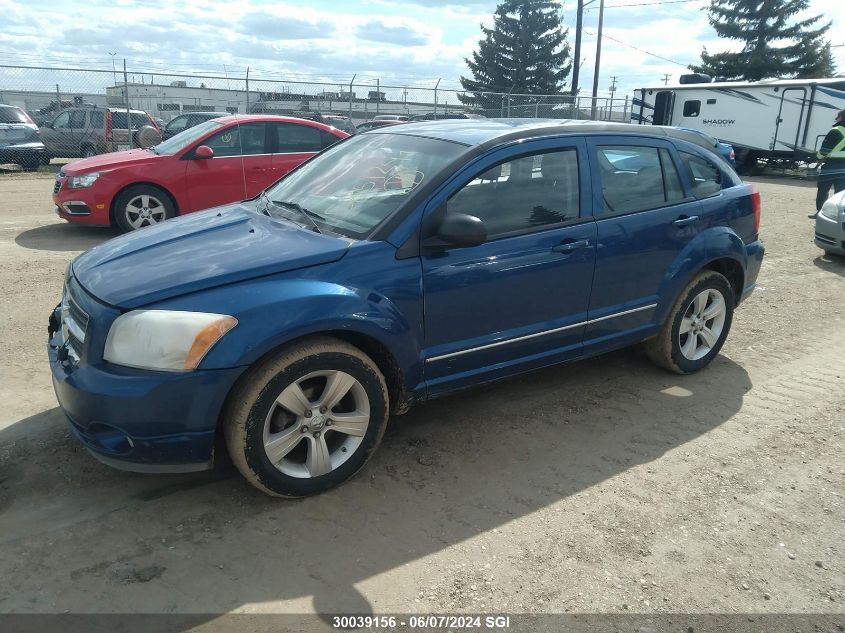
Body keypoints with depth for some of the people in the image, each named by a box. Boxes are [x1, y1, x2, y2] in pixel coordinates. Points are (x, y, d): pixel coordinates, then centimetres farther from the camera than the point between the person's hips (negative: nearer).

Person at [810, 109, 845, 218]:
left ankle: (819, 211, 13)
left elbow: (824, 149, -14)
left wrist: (820, 156, 7)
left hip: (831, 167, -6)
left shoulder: (836, 131, -13)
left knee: (822, 190, 8)